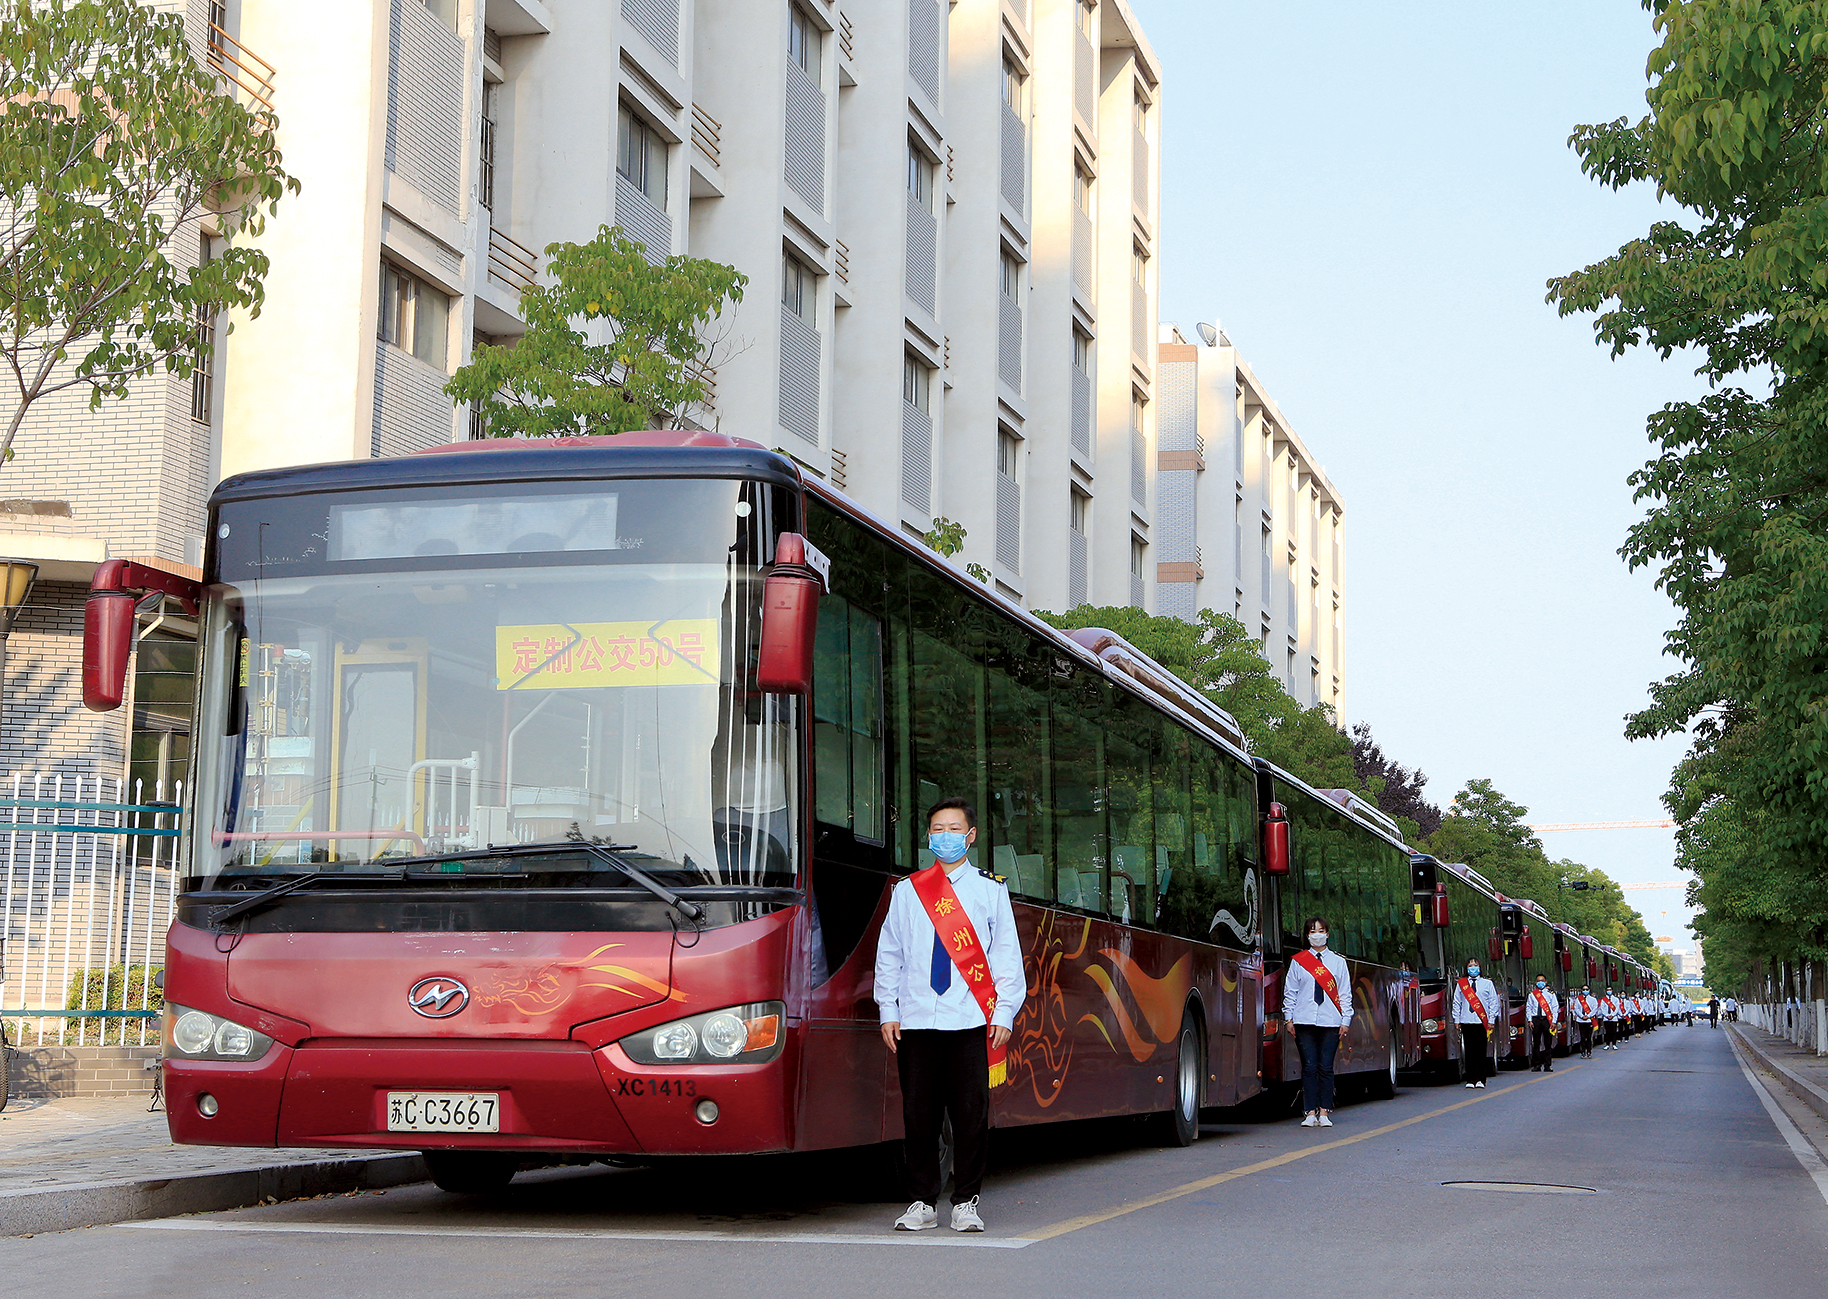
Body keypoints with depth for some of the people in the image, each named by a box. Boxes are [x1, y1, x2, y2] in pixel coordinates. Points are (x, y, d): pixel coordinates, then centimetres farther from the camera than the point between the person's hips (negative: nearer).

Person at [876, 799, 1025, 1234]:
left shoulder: (990, 889, 9)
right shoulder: (906, 891, 12)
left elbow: (1006, 954, 8)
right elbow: (889, 954, 14)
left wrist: (1004, 1013, 0)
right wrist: (888, 1011, 6)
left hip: (971, 1019, -1)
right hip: (915, 1019, 1)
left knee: (971, 1113, -2)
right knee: (919, 1114, 2)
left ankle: (966, 1202, 7)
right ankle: (924, 1202, 10)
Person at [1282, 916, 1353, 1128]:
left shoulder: (1338, 962, 12)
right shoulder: (1298, 961, 10)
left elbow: (1345, 993, 10)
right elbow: (1290, 991, 9)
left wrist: (1345, 1021, 3)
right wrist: (1288, 1018, 2)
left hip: (1330, 1022, 0)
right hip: (1304, 1021, 0)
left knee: (1326, 1067, -3)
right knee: (1309, 1067, -4)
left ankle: (1324, 1113, 2)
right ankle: (1310, 1113, -3)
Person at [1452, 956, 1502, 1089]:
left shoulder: (1487, 983, 9)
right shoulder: (1461, 984, 12)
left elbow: (1494, 1002, 8)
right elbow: (1456, 1002, 13)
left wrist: (1491, 1020, 0)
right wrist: (1456, 1020, 6)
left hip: (1482, 1022, -1)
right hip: (1466, 1022, 1)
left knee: (1481, 1052, -2)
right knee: (1469, 1052, 0)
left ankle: (1480, 1080, 1)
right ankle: (1470, 1080, 2)